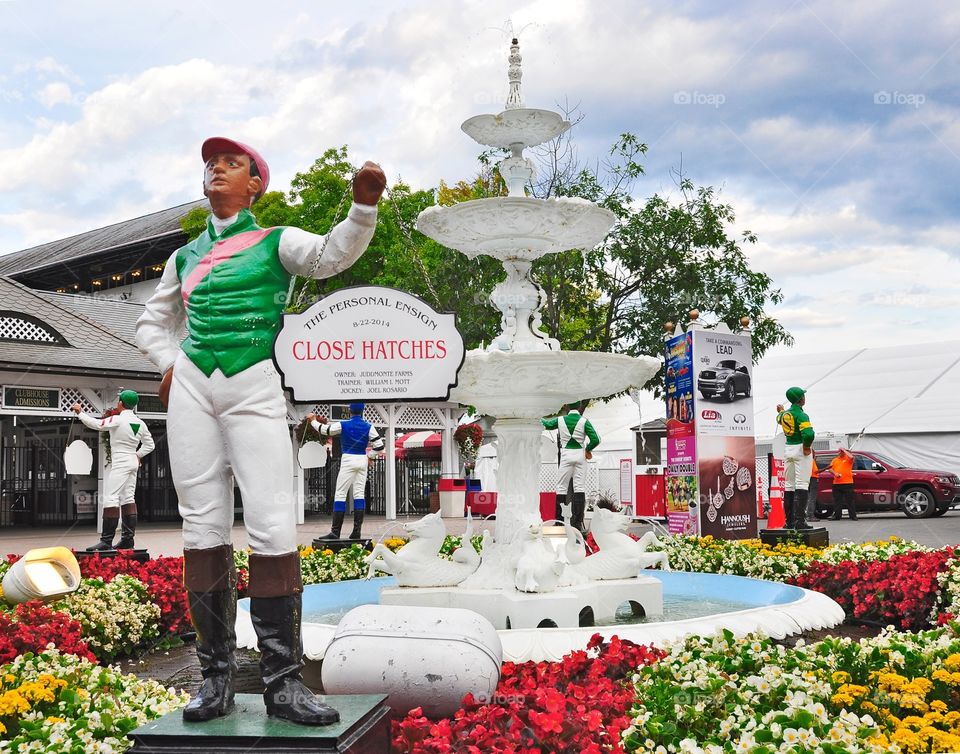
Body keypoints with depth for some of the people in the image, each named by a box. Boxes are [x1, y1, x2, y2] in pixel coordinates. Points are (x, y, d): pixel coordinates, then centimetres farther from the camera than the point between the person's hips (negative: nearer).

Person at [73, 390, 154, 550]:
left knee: (111, 499, -10)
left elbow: (96, 424, -11)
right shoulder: (140, 423, 7)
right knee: (128, 498, 10)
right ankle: (128, 539, 8)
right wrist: (137, 455, 12)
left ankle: (106, 541, -16)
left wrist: (80, 412, 2)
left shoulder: (117, 420, -13)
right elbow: (150, 445, 12)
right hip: (133, 463, 8)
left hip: (120, 463, -8)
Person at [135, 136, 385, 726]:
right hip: (191, 389, 4)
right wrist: (171, 364, 9)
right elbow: (152, 324, 29)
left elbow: (331, 255, -12)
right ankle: (217, 675, 9)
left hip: (255, 390, -3)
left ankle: (283, 679, -5)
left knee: (274, 527, -11)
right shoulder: (185, 257, 19)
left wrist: (364, 205, -30)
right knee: (204, 527, 2)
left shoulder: (277, 242, 8)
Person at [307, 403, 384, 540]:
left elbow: (324, 430, 6)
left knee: (340, 494, -1)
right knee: (359, 494, 6)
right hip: (362, 461, 3)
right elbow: (379, 445, -1)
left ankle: (335, 532, -6)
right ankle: (357, 531, 2)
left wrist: (313, 420, 23)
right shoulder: (369, 427, 1)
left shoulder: (343, 425, -5)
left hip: (348, 460, -3)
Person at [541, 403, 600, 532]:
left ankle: (559, 520, 3)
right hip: (580, 455, 0)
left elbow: (547, 424, 21)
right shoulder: (584, 421, -5)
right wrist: (588, 449, 9)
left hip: (566, 455, 0)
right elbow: (595, 440, -11)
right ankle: (577, 522, -2)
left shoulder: (560, 420, 0)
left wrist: (540, 419, 43)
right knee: (579, 487, 1)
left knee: (561, 487, 6)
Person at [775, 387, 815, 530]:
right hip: (801, 450, -7)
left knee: (789, 486, 12)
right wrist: (807, 447, -12)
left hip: (788, 449, 7)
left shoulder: (784, 414, 8)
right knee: (802, 485, -8)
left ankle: (789, 521, 14)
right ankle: (800, 520, -14)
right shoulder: (801, 415, -15)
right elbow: (808, 434, -30)